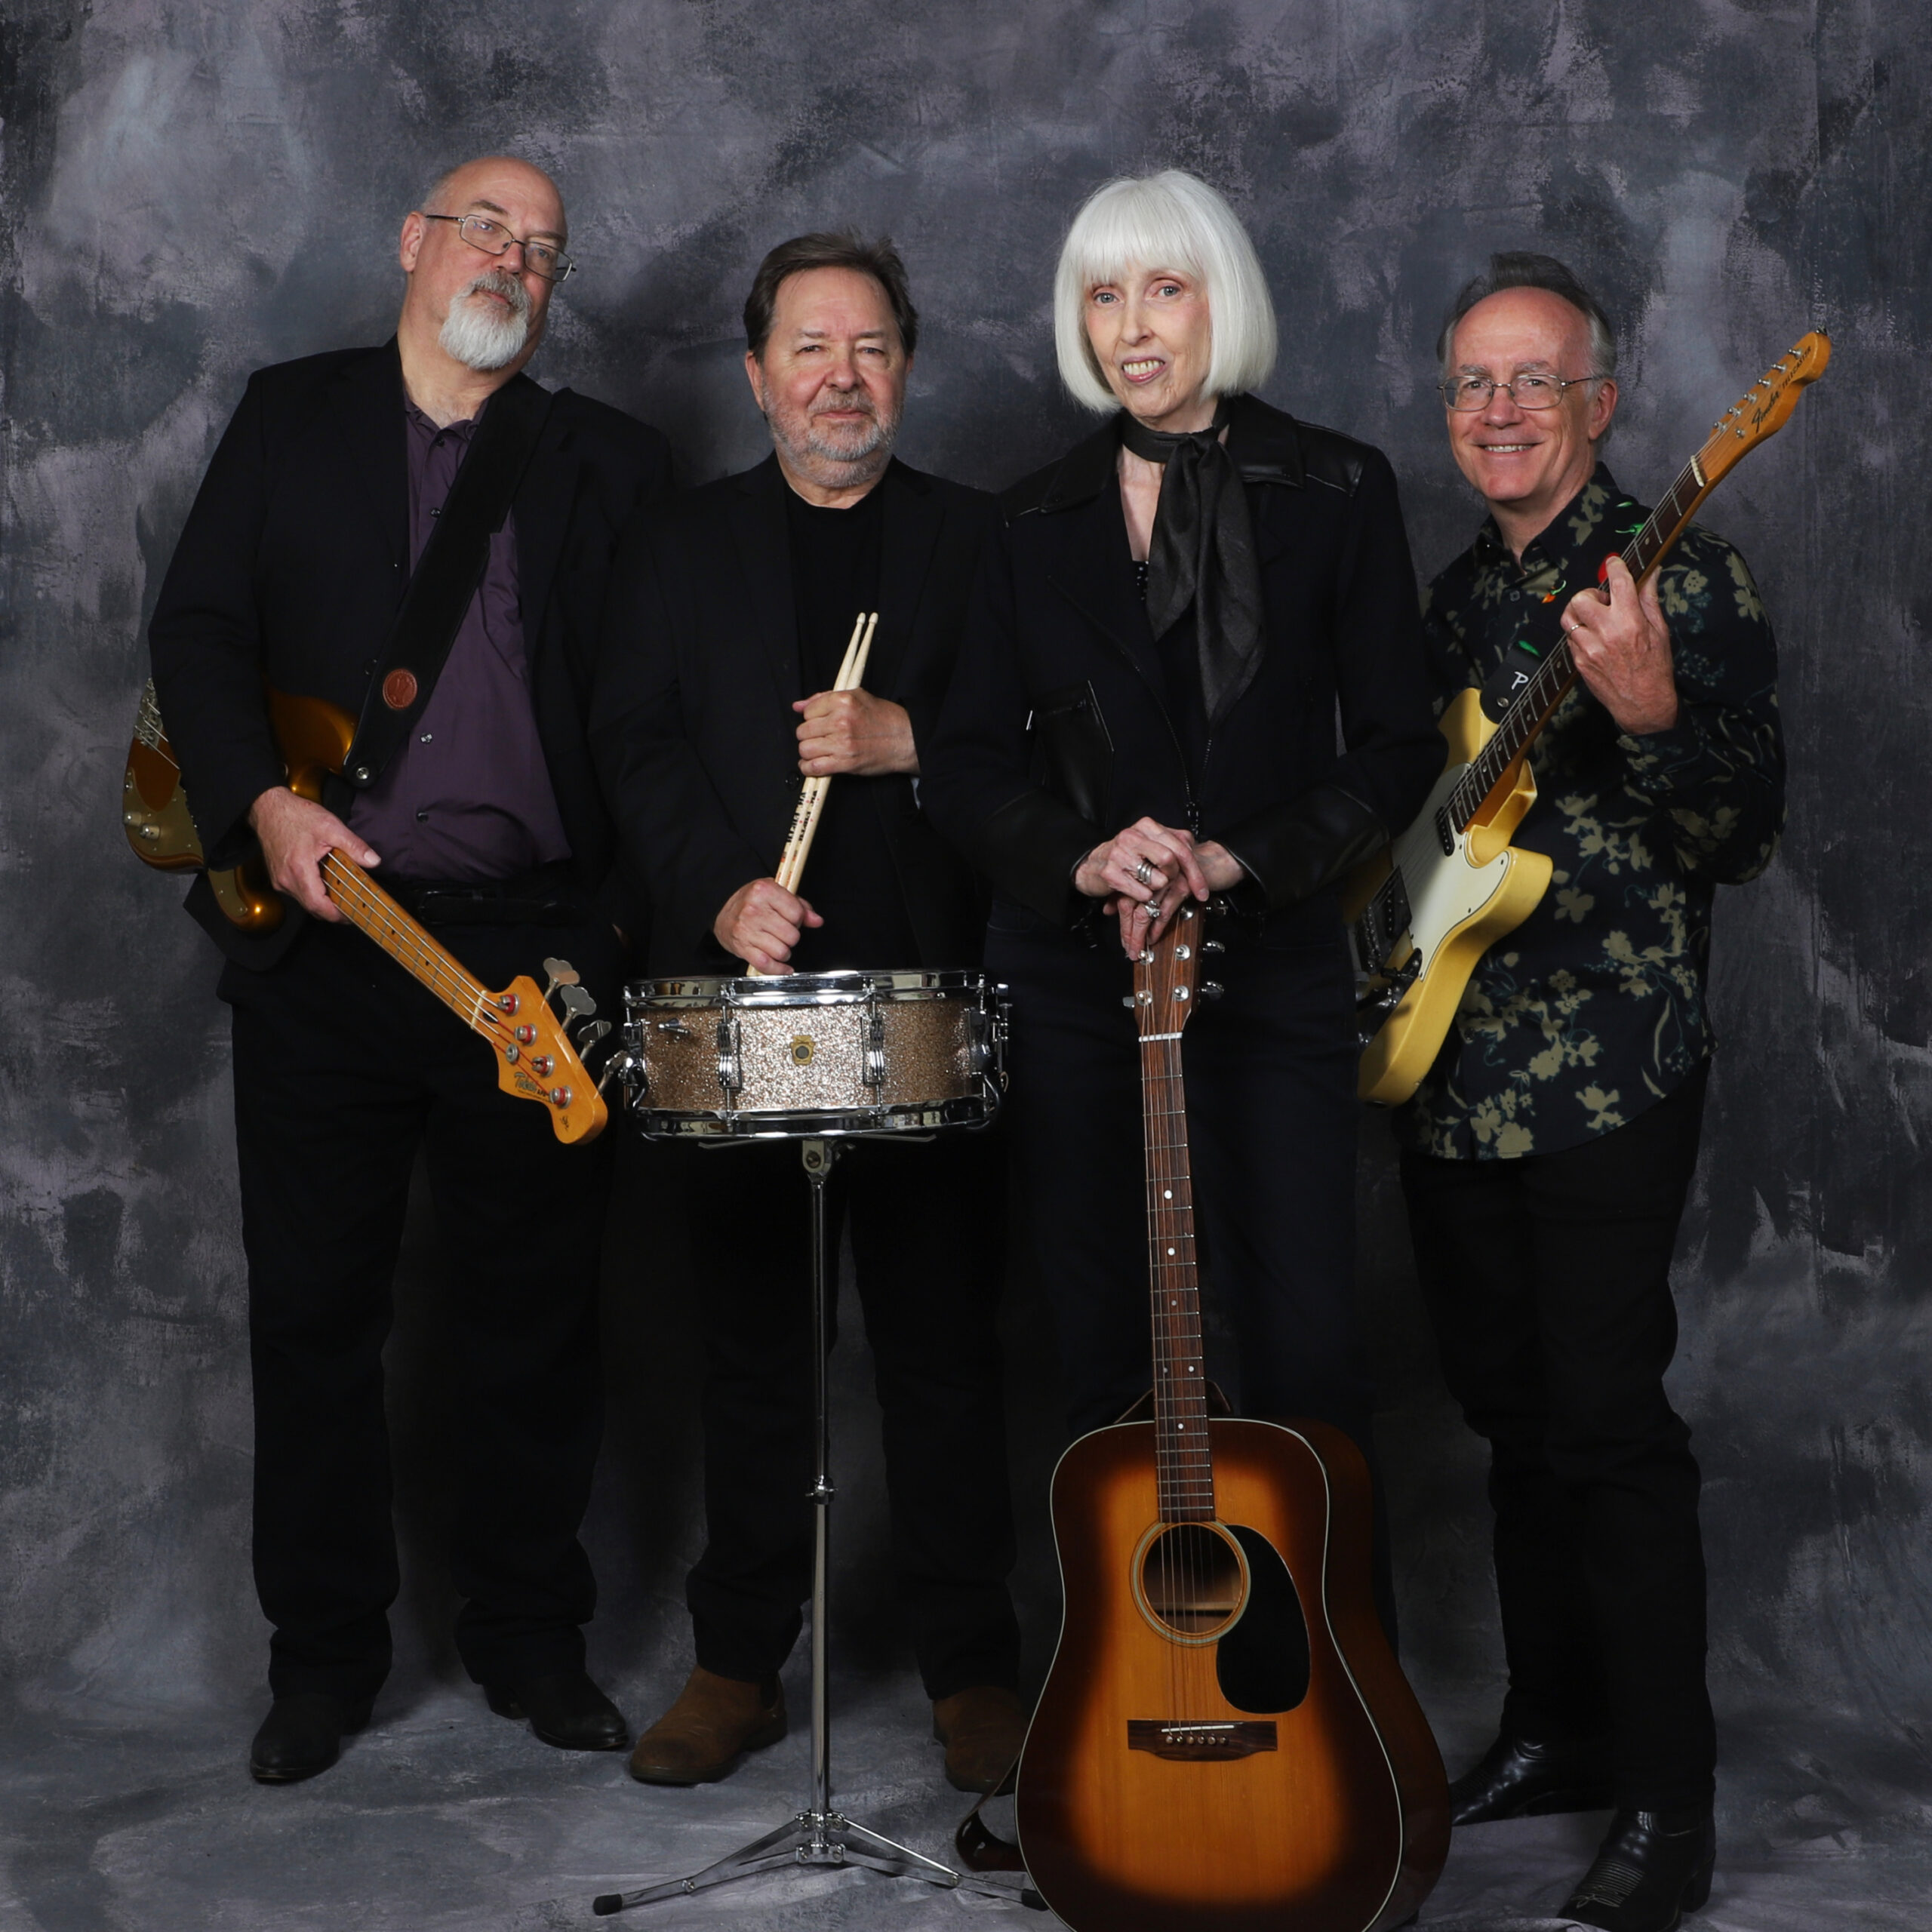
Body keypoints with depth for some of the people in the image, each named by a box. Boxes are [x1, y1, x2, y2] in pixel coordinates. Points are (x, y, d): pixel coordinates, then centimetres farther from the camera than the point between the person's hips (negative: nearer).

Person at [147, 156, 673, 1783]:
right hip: (317, 934, 0)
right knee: (313, 1309, 6)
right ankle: (324, 1652, 20)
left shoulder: (608, 463, 11)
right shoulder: (291, 417, 12)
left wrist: (625, 916, -5)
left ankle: (531, 1636, 21)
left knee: (537, 1316, 5)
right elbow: (197, 630, 5)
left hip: (530, 945, 0)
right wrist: (261, 804, -11)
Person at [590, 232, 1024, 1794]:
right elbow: (636, 743, 3)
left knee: (945, 1343, 2)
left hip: (929, 1002, -1)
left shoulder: (979, 542, 11)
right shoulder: (678, 549, 13)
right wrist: (722, 890, -12)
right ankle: (740, 1663, 16)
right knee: (753, 1342, 6)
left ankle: (972, 1666, 12)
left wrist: (909, 740, -14)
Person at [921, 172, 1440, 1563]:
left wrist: (1238, 857, -15)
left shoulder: (1338, 492, 2)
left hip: (1272, 967, -2)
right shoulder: (1041, 519, 9)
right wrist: (1083, 857, -13)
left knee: (1305, 1357, -6)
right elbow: (968, 767, 7)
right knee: (1106, 1357, 8)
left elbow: (1398, 749, -1)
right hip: (1071, 978, 3)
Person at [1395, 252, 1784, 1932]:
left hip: (1607, 1081, -7)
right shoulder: (1458, 596, 15)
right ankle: (1556, 1732, 28)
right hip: (1454, 1076, 7)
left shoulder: (1680, 575, -7)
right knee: (1515, 1411, 14)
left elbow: (1746, 838, -15)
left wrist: (1650, 709, -31)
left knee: (1608, 1427, -7)